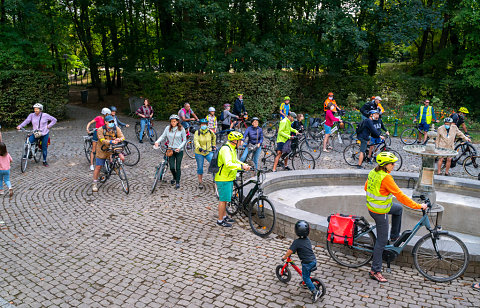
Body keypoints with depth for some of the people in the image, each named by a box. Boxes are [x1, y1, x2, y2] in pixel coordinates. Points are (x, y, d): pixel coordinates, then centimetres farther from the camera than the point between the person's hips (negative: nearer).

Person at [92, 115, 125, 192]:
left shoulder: (117, 129, -7)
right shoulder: (100, 130, -14)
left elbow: (122, 137, -15)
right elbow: (102, 140, -26)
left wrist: (119, 139, -40)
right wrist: (111, 142, -43)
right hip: (102, 151, -2)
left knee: (122, 158, -21)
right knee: (98, 167, 1)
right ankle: (94, 184, 17)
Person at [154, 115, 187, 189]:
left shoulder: (181, 129, -6)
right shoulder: (168, 128, 0)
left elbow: (184, 140, -2)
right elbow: (163, 136, 4)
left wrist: (179, 147, -14)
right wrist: (157, 142, -14)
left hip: (179, 151, -2)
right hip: (171, 150, 2)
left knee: (178, 167, 0)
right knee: (172, 167, 0)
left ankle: (177, 182, 17)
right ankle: (174, 178, 31)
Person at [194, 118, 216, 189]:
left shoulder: (210, 132, -1)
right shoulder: (197, 132, -10)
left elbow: (214, 137, 21)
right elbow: (195, 141, -24)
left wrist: (213, 146, 19)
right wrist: (199, 148, -41)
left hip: (209, 152, 1)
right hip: (199, 153, -1)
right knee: (200, 168, 8)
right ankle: (200, 182, 23)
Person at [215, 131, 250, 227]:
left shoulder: (232, 149, 11)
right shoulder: (225, 149, -23)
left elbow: (235, 161, 25)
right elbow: (228, 164, -35)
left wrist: (245, 165, 10)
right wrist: (241, 166, -34)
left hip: (229, 178, 10)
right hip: (223, 179, -10)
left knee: (225, 198, 20)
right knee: (223, 199, -2)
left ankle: (224, 216, 33)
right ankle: (220, 220, 9)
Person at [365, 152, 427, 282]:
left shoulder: (373, 172, 0)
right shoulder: (386, 177, -26)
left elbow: (366, 187, 15)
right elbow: (400, 196, -25)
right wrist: (418, 206, -18)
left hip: (371, 206, 9)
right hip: (380, 212, -9)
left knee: (398, 208, 30)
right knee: (381, 241, 2)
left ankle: (394, 237, 40)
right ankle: (375, 271, 12)